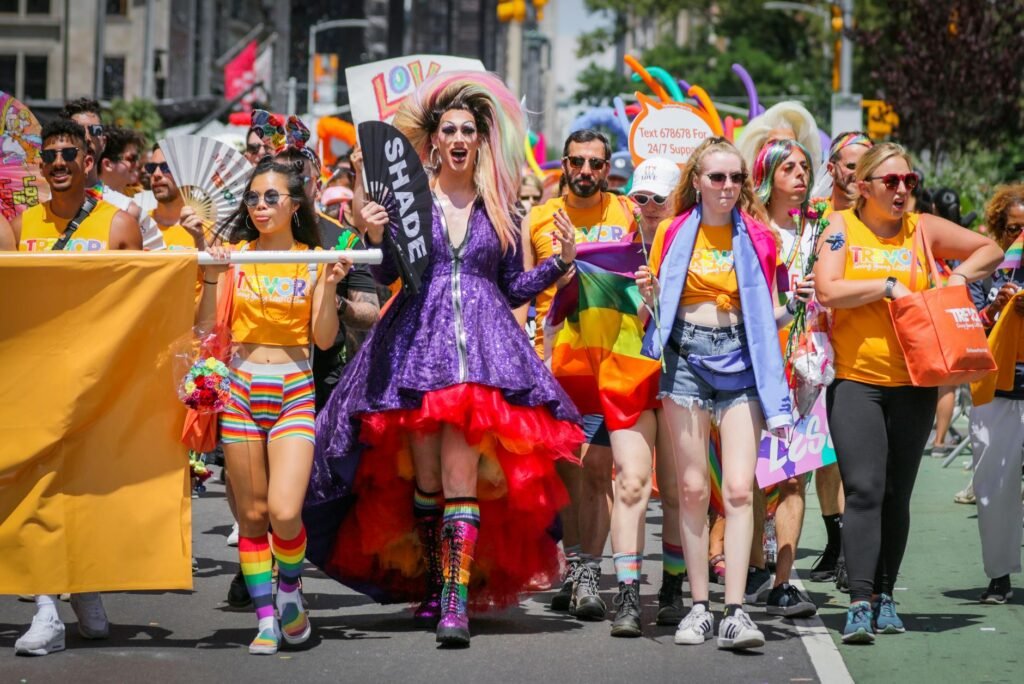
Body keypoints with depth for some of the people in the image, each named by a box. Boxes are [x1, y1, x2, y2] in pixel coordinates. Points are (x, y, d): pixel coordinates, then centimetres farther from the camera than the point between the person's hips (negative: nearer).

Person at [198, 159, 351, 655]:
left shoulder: (314, 260, 3)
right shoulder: (235, 255, 4)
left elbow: (324, 339, -2)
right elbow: (207, 328, -1)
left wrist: (328, 285, -15)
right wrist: (212, 277, -14)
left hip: (294, 392, -2)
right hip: (241, 390, 2)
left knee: (285, 512, -15)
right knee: (252, 514, 4)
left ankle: (290, 590, 14)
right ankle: (266, 619, 14)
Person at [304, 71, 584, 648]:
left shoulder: (498, 209, 12)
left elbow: (513, 289, 15)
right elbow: (386, 275, 3)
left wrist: (561, 262, 4)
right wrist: (375, 237, -14)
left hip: (483, 345, -1)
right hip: (418, 340, 1)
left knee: (460, 475, -13)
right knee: (424, 476, 1)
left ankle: (457, 601, -19)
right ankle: (435, 586, 14)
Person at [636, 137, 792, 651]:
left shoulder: (757, 237, 5)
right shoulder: (673, 233, 6)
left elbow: (766, 313, 14)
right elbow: (656, 308, 12)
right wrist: (649, 294, -7)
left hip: (740, 358, -1)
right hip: (687, 357, 1)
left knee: (739, 488, -11)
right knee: (692, 487, 0)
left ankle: (735, 611, -13)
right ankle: (699, 605, 7)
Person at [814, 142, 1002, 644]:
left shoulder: (924, 230, 8)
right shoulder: (842, 227, 1)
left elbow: (990, 250, 17)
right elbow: (826, 289, -12)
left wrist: (960, 276, 0)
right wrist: (887, 286, -13)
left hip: (913, 382, 3)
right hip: (855, 380, -3)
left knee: (897, 495, 8)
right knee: (864, 490, -12)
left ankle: (885, 596, 18)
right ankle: (860, 603, -16)